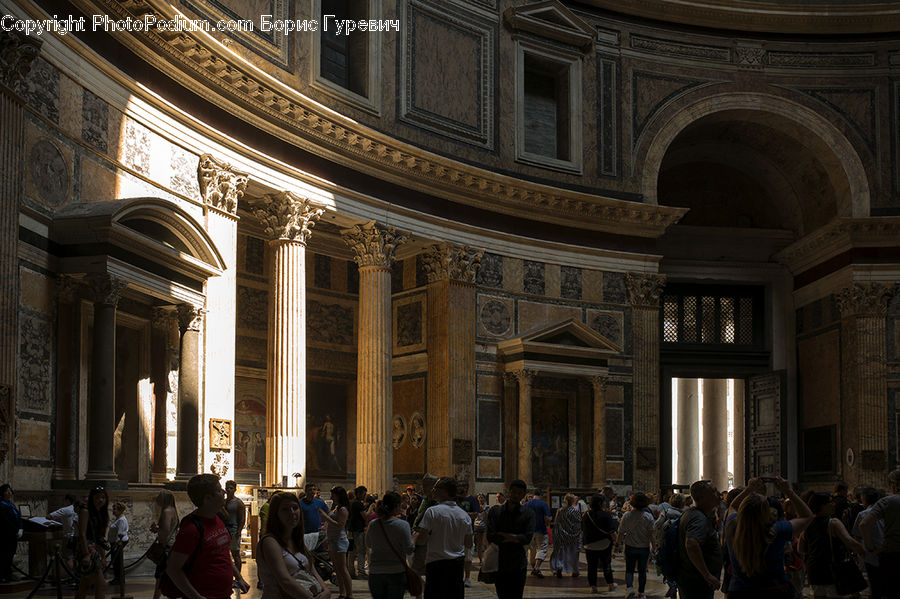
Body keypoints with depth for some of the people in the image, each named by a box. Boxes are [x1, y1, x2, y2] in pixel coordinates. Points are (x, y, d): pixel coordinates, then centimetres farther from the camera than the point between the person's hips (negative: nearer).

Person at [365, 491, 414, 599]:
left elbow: (368, 545, 16)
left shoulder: (373, 525, 0)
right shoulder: (402, 525, -12)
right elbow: (409, 550, -8)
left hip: (375, 573, 3)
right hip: (396, 572, -3)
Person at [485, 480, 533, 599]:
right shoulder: (495, 511, 3)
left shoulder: (528, 514, 2)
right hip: (499, 564, 1)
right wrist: (514, 538, -9)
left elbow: (527, 538, -10)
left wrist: (503, 536, -11)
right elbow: (490, 536, -9)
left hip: (518, 565, -1)